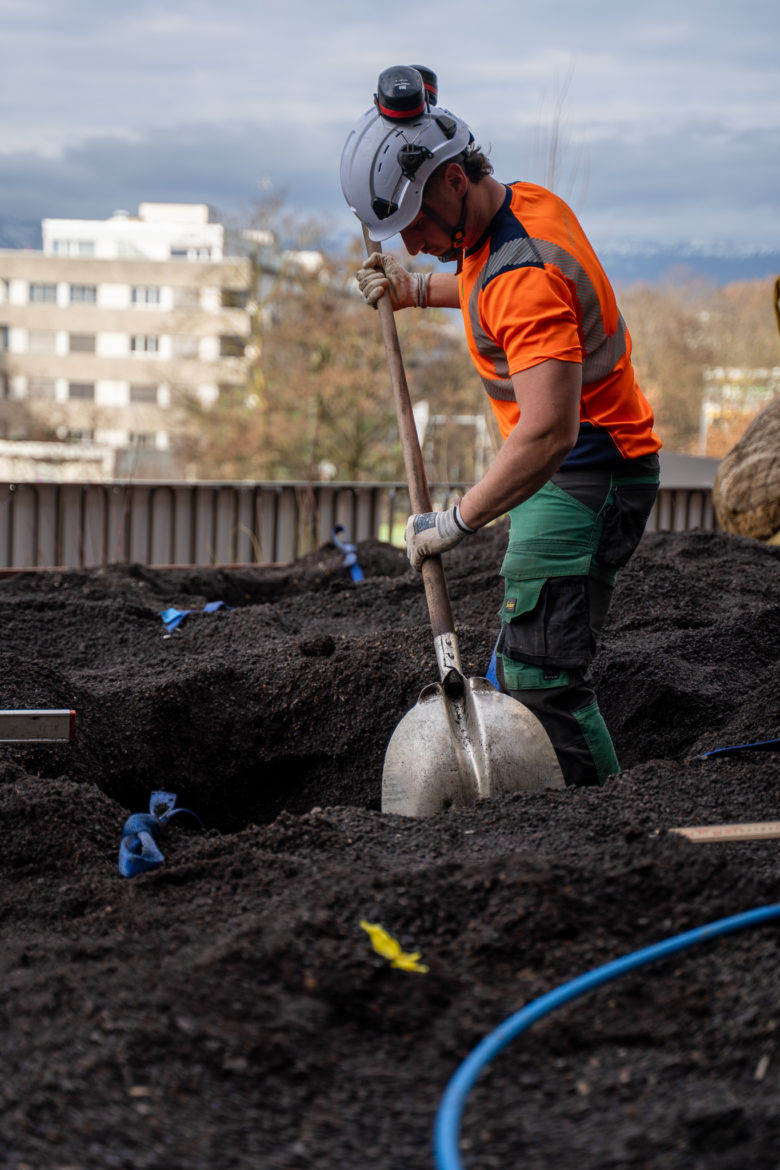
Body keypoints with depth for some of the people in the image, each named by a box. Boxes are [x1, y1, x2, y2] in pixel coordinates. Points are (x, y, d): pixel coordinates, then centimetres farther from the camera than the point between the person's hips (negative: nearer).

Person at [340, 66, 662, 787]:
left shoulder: (524, 274, -26)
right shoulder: (528, 202, 5)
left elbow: (549, 433, -33)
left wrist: (457, 522, -27)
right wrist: (423, 292, 17)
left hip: (584, 481, -11)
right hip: (574, 471, 11)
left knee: (540, 677, -13)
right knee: (526, 667, 13)